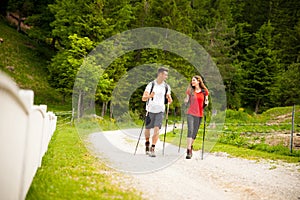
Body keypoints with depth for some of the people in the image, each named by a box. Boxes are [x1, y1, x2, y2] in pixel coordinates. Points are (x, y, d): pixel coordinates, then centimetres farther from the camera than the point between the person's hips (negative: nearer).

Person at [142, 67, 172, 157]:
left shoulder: (167, 87, 4)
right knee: (147, 129, 9)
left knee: (157, 129, -12)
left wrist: (170, 100, -9)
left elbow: (169, 98, 16)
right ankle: (147, 144, 35)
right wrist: (149, 96, -29)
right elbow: (143, 98, -8)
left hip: (160, 111, 1)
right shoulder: (151, 85, -5)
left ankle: (152, 149, -8)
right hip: (151, 110, -1)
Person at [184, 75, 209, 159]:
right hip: (190, 113, -1)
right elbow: (187, 102, 12)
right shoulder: (190, 90, 6)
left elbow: (206, 102, 15)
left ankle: (191, 146, 27)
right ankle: (189, 151, -16)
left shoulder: (204, 91, 5)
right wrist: (185, 101, -8)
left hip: (199, 114, 1)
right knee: (190, 131, -13)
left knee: (195, 132, 7)